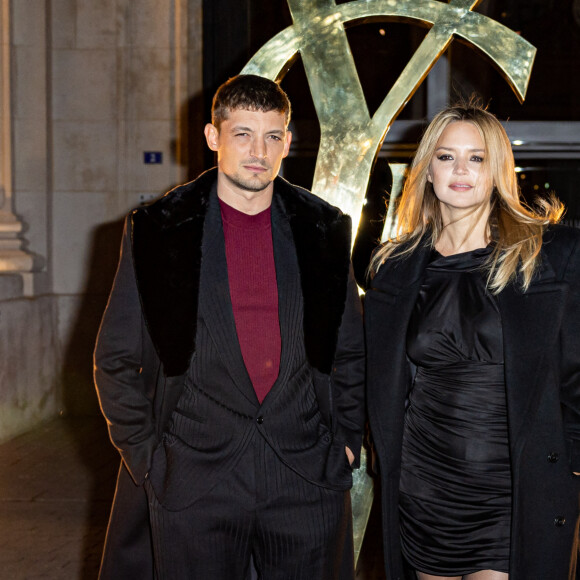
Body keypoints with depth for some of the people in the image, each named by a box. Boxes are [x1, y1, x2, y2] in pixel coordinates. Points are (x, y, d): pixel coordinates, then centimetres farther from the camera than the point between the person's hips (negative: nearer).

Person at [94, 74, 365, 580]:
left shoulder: (324, 228, 5)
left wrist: (347, 439, 6)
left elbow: (352, 349, 13)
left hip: (309, 479, 2)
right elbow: (117, 359, 3)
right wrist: (146, 456, -2)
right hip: (192, 481, -1)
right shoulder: (156, 230, -1)